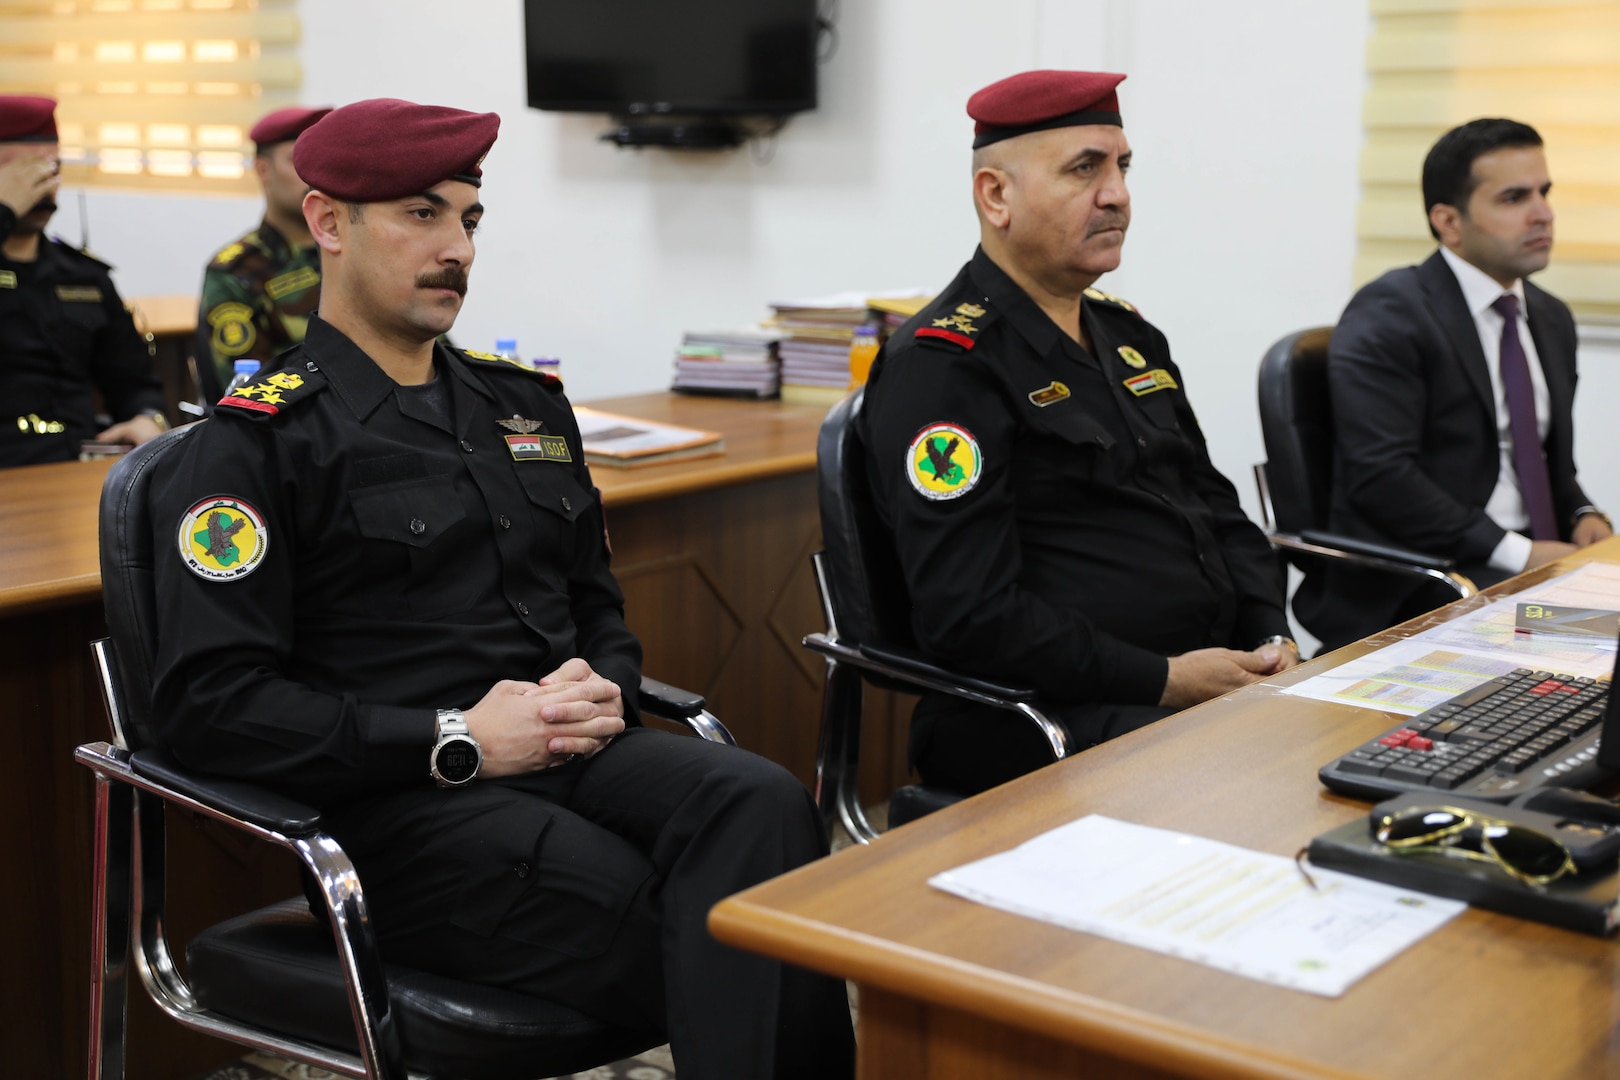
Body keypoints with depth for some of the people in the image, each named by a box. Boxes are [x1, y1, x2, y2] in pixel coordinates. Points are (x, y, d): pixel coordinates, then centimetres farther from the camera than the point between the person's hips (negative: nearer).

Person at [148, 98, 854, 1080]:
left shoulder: (525, 403, 20)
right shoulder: (258, 441, -1)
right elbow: (211, 701, -9)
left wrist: (605, 691, 1)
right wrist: (456, 740, -15)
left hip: (576, 754, 6)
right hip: (407, 805, -5)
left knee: (760, 801, -28)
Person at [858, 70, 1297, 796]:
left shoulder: (1128, 337, 19)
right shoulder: (940, 365, -9)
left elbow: (1218, 508, 25)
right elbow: (969, 615, -17)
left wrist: (1272, 639, 5)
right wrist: (1163, 680, -17)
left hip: (1216, 678, 9)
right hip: (1052, 723, -8)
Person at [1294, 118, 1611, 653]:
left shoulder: (1552, 319, 19)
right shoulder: (1387, 314, -7)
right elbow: (1380, 476, -17)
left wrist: (1582, 516, 4)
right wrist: (1515, 553, -19)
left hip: (1538, 556, 8)